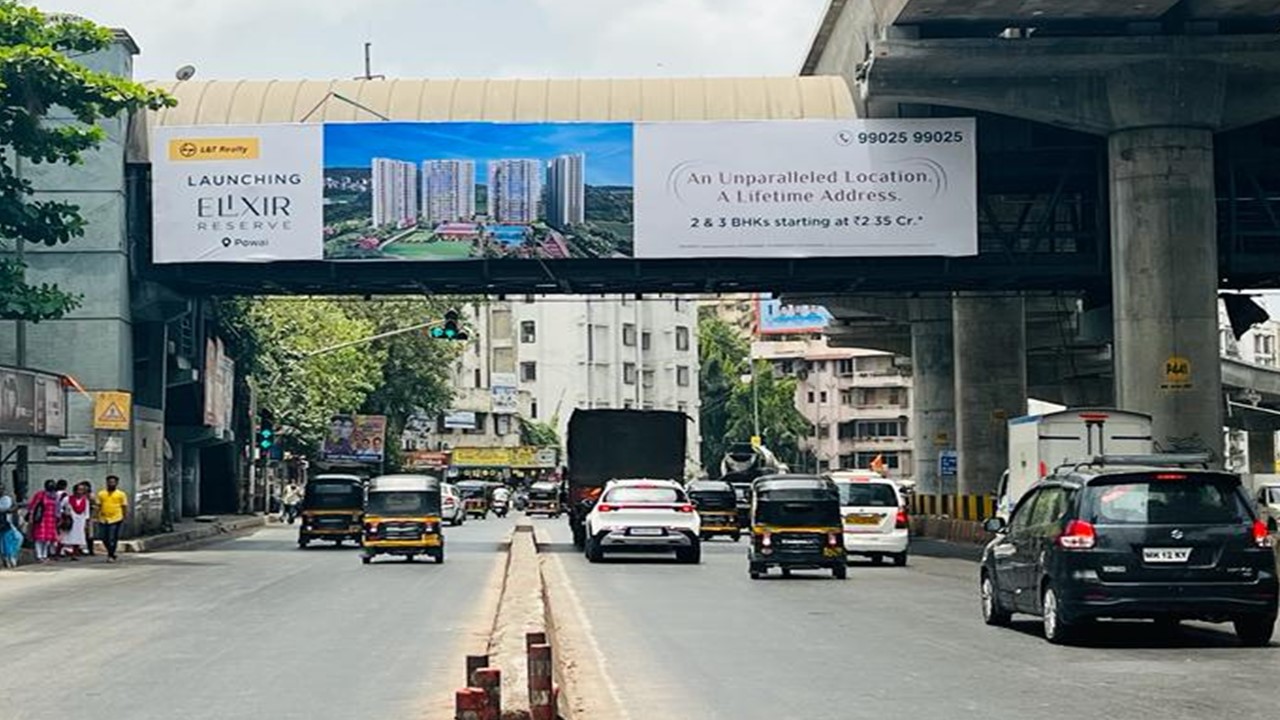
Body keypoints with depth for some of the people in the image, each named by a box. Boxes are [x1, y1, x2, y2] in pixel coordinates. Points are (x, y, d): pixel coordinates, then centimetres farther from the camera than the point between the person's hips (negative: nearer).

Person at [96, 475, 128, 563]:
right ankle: (111, 553, 26)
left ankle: (111, 555, 2)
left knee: (113, 539, -6)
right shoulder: (101, 494, 8)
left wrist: (125, 518, 0)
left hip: (116, 520, -3)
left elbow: (124, 507, 4)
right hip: (103, 520, 3)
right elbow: (99, 506, 10)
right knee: (105, 539, 7)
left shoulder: (121, 494, 2)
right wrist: (98, 517, 5)